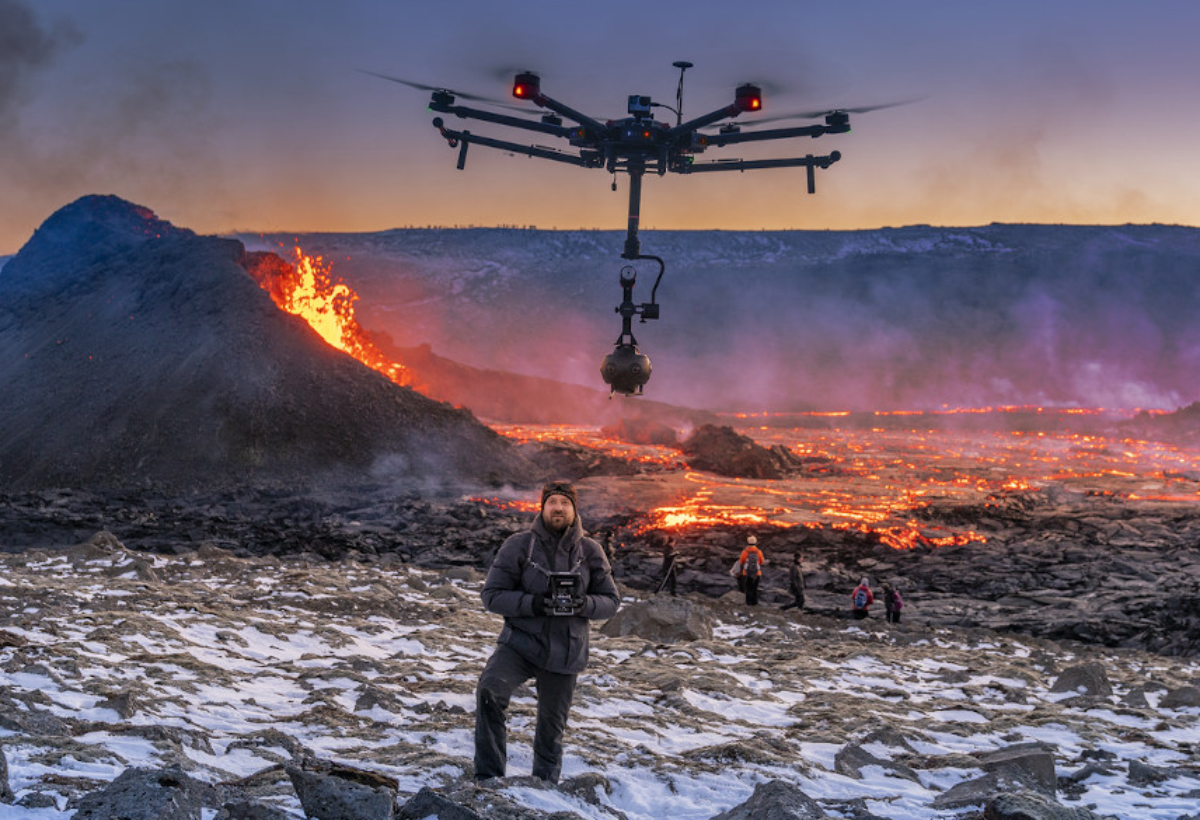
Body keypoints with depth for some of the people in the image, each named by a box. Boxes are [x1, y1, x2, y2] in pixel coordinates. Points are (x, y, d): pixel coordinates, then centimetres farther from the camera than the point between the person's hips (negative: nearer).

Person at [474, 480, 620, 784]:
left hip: (565, 653, 2)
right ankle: (488, 776, -19)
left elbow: (611, 600, 5)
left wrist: (584, 604, -18)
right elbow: (492, 594, -5)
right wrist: (533, 603, -22)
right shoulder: (518, 545, -4)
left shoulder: (590, 551, 2)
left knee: (552, 726, 14)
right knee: (489, 691, -29)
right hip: (520, 642, -2)